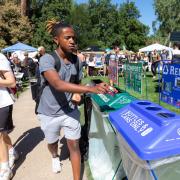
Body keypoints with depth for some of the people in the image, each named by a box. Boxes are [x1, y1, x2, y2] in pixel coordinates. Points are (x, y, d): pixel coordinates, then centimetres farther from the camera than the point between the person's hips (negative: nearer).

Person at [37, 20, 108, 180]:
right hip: (50, 113, -2)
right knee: (52, 142, 22)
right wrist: (90, 89, -48)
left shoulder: (76, 60, -4)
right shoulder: (47, 59, -22)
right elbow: (58, 84, -38)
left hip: (70, 110, 2)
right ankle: (55, 157, 58)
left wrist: (77, 93, -14)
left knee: (74, 145, 4)